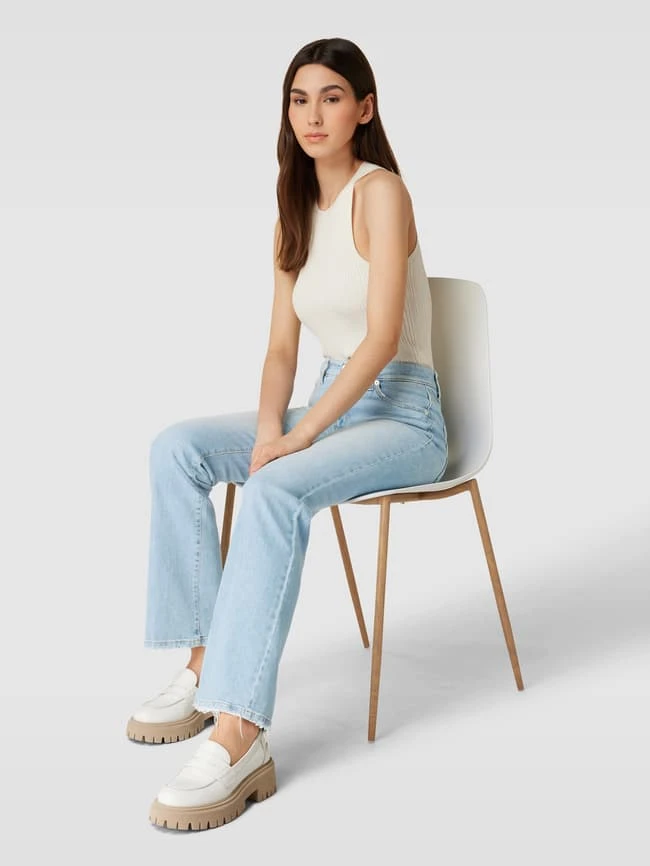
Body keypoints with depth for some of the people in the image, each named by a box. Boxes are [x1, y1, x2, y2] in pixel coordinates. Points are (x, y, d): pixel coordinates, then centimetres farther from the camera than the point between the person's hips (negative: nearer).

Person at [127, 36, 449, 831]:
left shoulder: (380, 191, -10)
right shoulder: (295, 214, 13)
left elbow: (382, 337, -18)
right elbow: (281, 347, 10)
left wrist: (297, 437, -22)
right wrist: (269, 424, -10)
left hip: (402, 416, -7)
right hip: (329, 406, 7)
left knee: (276, 490, -35)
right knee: (176, 448, -13)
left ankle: (239, 738, -37)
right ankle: (206, 666, -12)